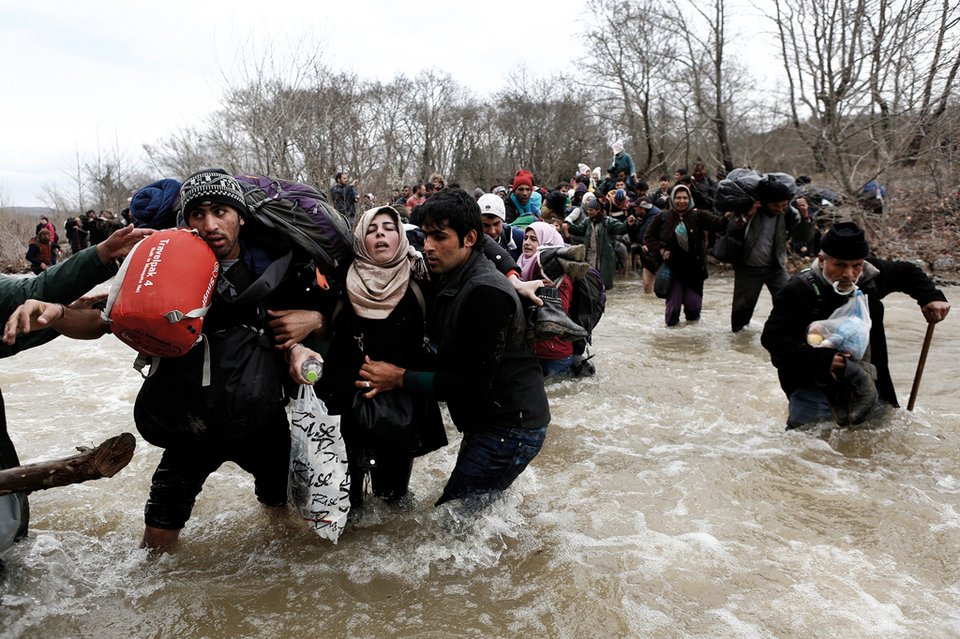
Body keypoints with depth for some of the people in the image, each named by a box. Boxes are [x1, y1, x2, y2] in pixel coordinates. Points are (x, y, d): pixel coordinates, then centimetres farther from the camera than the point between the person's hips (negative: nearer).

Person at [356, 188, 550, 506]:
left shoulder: (486, 294, -24)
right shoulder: (452, 283, 8)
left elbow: (473, 383, -25)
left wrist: (401, 378, -18)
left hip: (511, 428, -10)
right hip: (490, 422, 10)